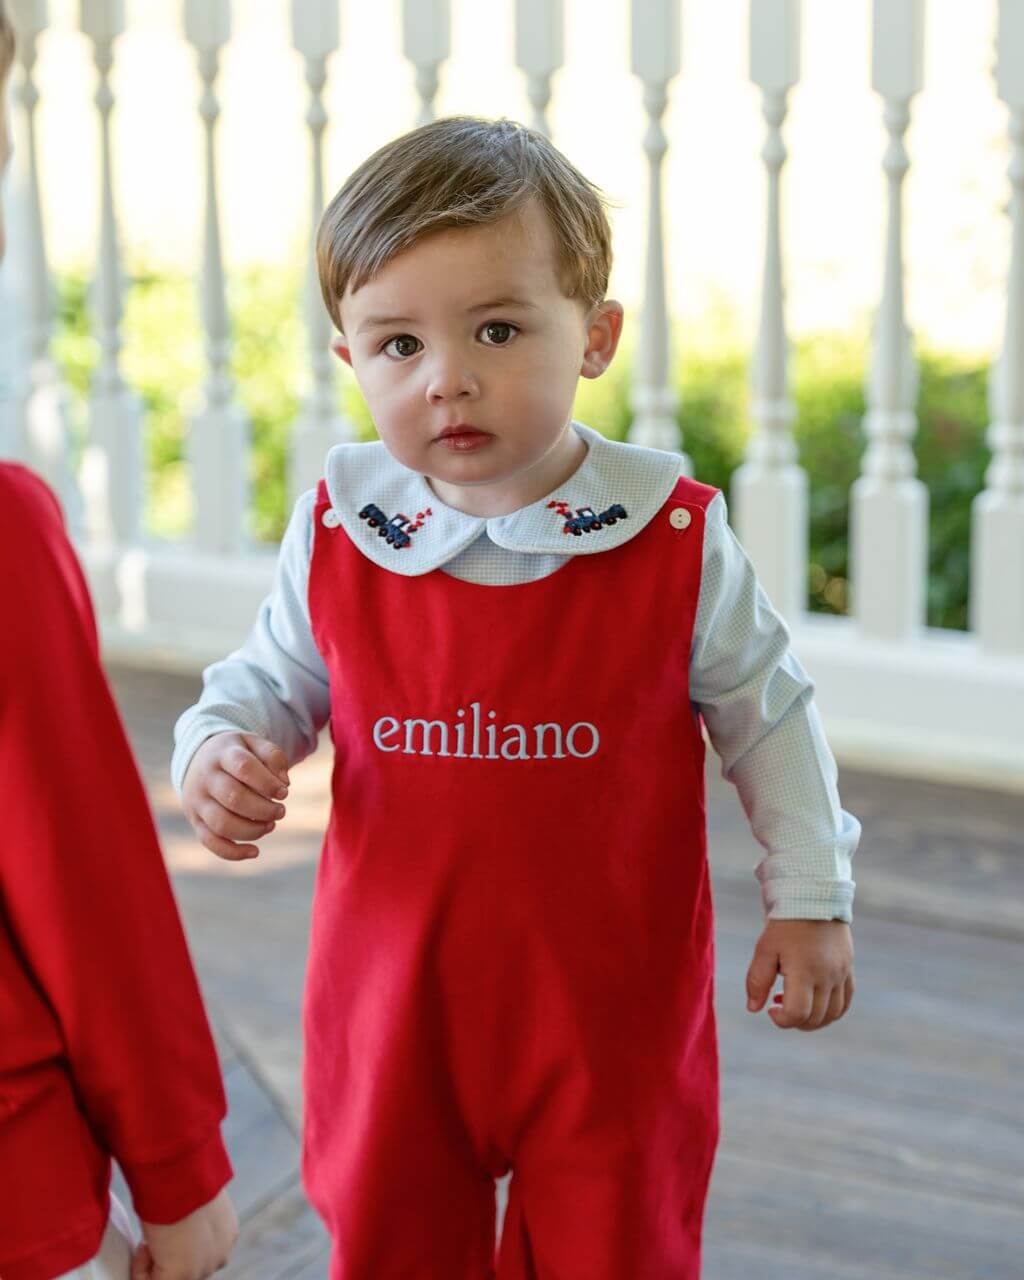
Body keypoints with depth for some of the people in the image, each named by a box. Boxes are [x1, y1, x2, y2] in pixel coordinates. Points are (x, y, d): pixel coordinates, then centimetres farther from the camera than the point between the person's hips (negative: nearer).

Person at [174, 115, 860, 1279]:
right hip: (392, 995, 2)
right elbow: (270, 680, 7)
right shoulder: (336, 536, -10)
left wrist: (809, 899, 0)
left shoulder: (675, 540, -14)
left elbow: (765, 714, -1)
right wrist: (219, 752, -14)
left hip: (612, 1003, -1)